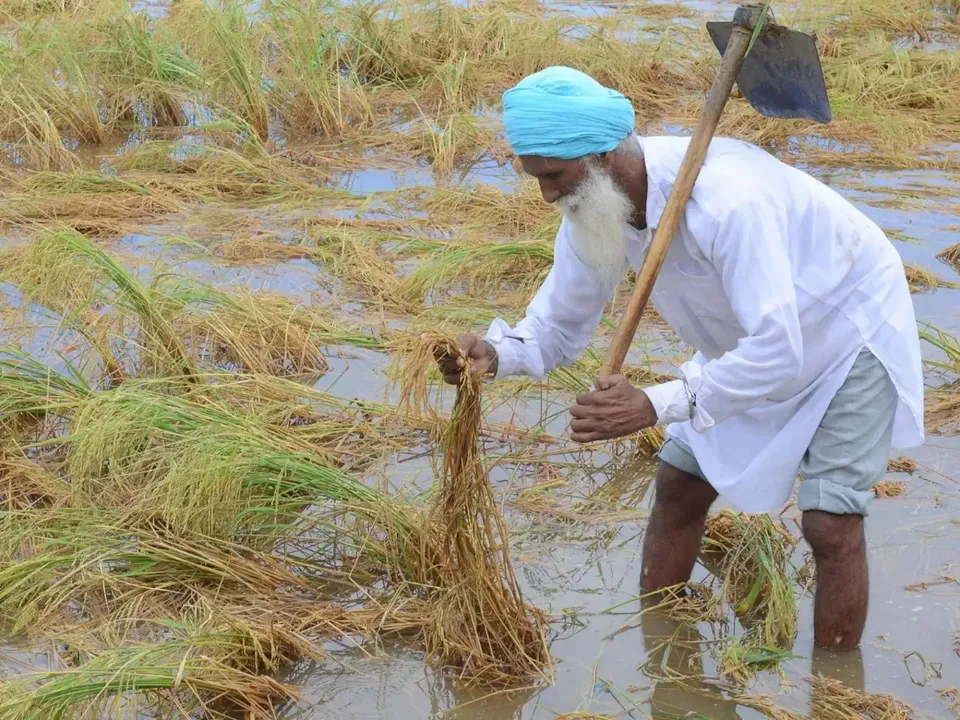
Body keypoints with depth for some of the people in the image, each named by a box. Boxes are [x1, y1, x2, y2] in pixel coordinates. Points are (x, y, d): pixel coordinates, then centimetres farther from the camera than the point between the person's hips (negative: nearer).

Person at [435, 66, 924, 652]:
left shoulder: (724, 198, -42)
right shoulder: (593, 203, -16)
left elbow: (777, 352, -43)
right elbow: (559, 328, -6)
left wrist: (657, 405, -48)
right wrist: (496, 354, -28)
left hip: (849, 329, -8)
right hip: (759, 339, 8)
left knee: (831, 523, -14)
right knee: (678, 487, 9)